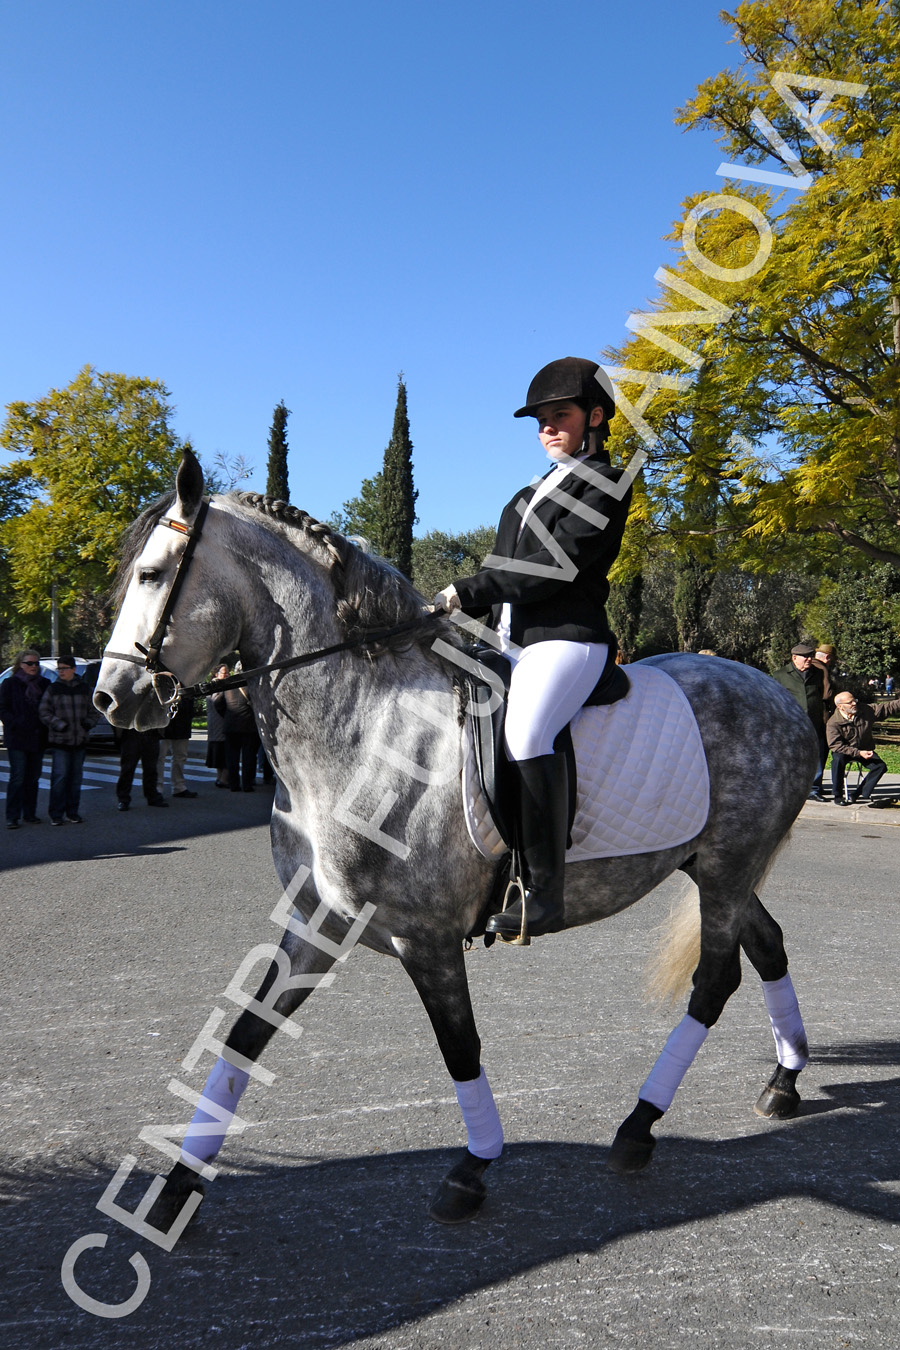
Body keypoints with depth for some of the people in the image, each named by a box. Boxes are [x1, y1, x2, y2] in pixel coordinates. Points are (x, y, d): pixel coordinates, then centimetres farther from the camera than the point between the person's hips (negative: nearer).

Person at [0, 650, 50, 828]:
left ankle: (30, 813, 17)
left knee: (33, 778, 8)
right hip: (17, 739, -4)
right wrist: (15, 725, -13)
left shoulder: (45, 684, 11)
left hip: (38, 738, 4)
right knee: (18, 777, -8)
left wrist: (46, 728, 3)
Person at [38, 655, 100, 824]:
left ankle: (72, 812, 17)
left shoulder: (84, 688, 8)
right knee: (60, 776, -7)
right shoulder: (53, 689, 2)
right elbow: (44, 712, 0)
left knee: (76, 777, 8)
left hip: (80, 740, 3)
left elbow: (94, 711, 16)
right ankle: (56, 814, 0)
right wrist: (59, 724, -13)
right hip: (59, 740, -3)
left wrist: (89, 722, -3)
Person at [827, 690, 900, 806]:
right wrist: (858, 753, -29)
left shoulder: (866, 710, -7)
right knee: (838, 759, -36)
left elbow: (888, 708, -2)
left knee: (881, 766, -19)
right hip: (844, 751, -4)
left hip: (865, 749, 4)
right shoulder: (833, 723, -18)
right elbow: (835, 745, -24)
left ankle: (859, 795, -14)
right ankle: (838, 796, -23)